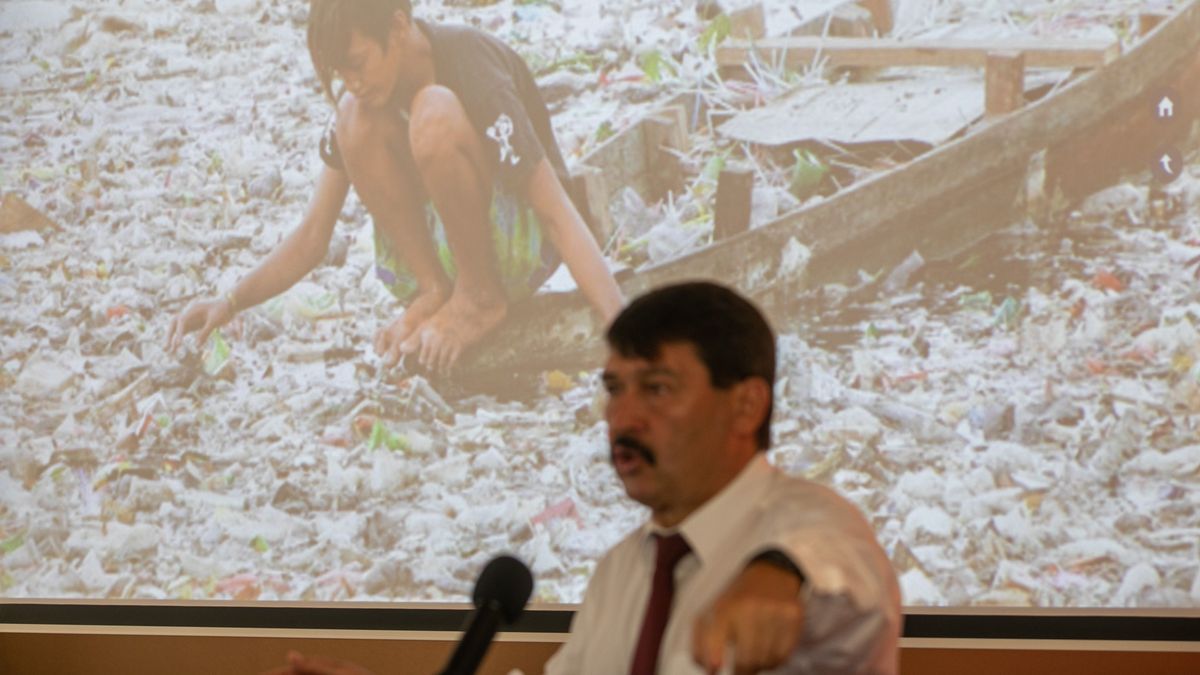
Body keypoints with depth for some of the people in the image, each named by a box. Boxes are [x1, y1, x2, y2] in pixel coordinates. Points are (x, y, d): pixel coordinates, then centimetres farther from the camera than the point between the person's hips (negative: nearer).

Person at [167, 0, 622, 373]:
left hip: (518, 244, -5)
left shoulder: (472, 68, -24)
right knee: (356, 118, -19)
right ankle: (435, 292, -13)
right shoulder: (362, 94, -7)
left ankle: (483, 296, -17)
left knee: (435, 113, -32)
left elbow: (559, 214, -28)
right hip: (434, 242, 5)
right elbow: (313, 238, -2)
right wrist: (230, 303, -18)